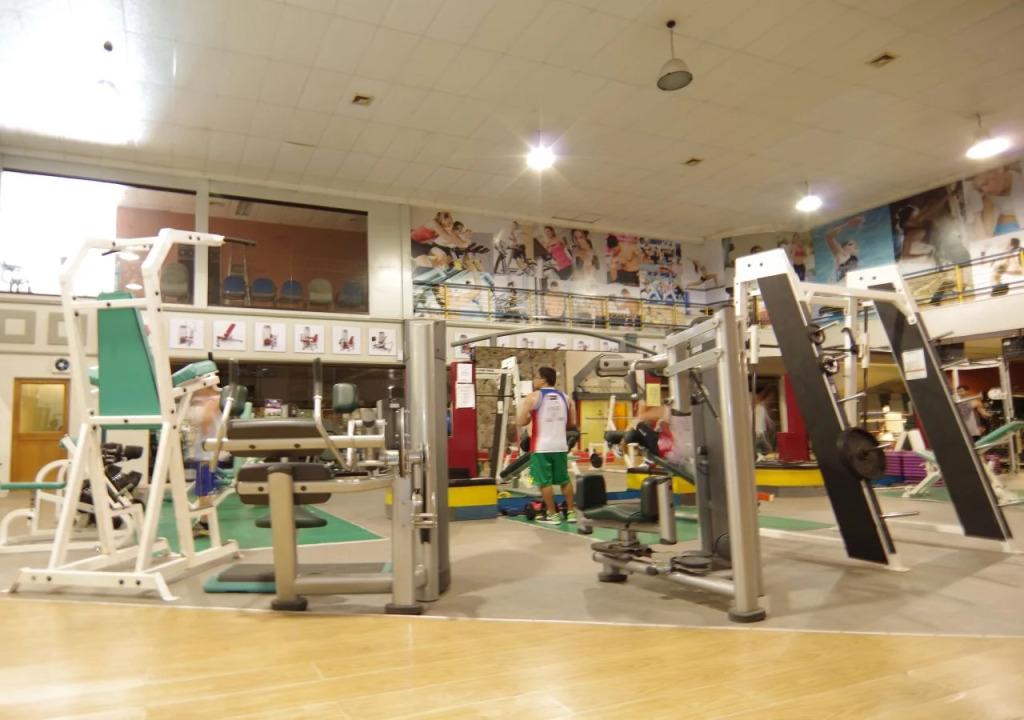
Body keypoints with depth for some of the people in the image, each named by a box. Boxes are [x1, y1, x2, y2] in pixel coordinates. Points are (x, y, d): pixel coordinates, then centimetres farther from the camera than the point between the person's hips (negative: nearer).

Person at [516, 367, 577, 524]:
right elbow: (572, 423, 12)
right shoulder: (564, 397, 9)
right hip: (561, 445, 5)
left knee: (545, 482, 3)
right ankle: (571, 512, 22)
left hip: (542, 446, -5)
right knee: (564, 480, 16)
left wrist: (523, 412, 10)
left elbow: (521, 421, -10)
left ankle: (552, 515, 6)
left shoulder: (533, 397, -7)